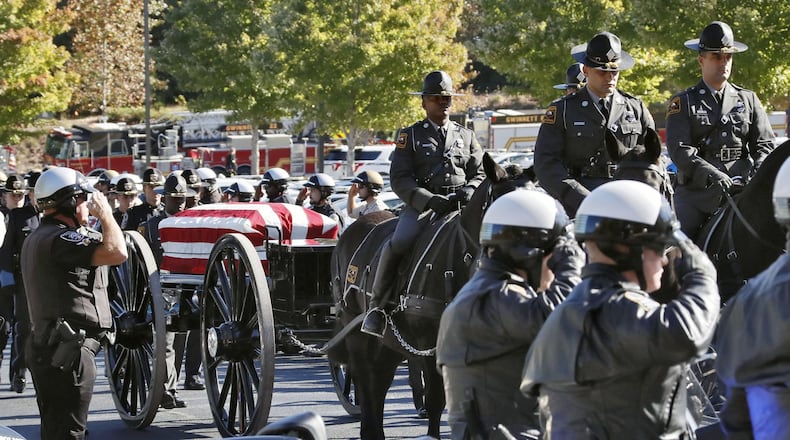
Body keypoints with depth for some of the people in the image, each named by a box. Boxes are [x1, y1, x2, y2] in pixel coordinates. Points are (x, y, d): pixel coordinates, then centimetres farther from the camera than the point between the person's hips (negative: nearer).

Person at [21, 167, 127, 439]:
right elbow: (116, 253, -28)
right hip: (69, 351, -11)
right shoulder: (61, 238, -16)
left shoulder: (36, 239, 18)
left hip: (45, 345, 11)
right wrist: (106, 215, -13)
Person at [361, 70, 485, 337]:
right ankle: (376, 306, -18)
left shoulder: (466, 136, 21)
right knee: (399, 242, -31)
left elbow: (480, 173, 18)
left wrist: (468, 192, -7)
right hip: (420, 204, -3)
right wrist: (430, 200, -15)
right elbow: (399, 179, 1)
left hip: (460, 204, 3)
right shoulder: (410, 135, 11)